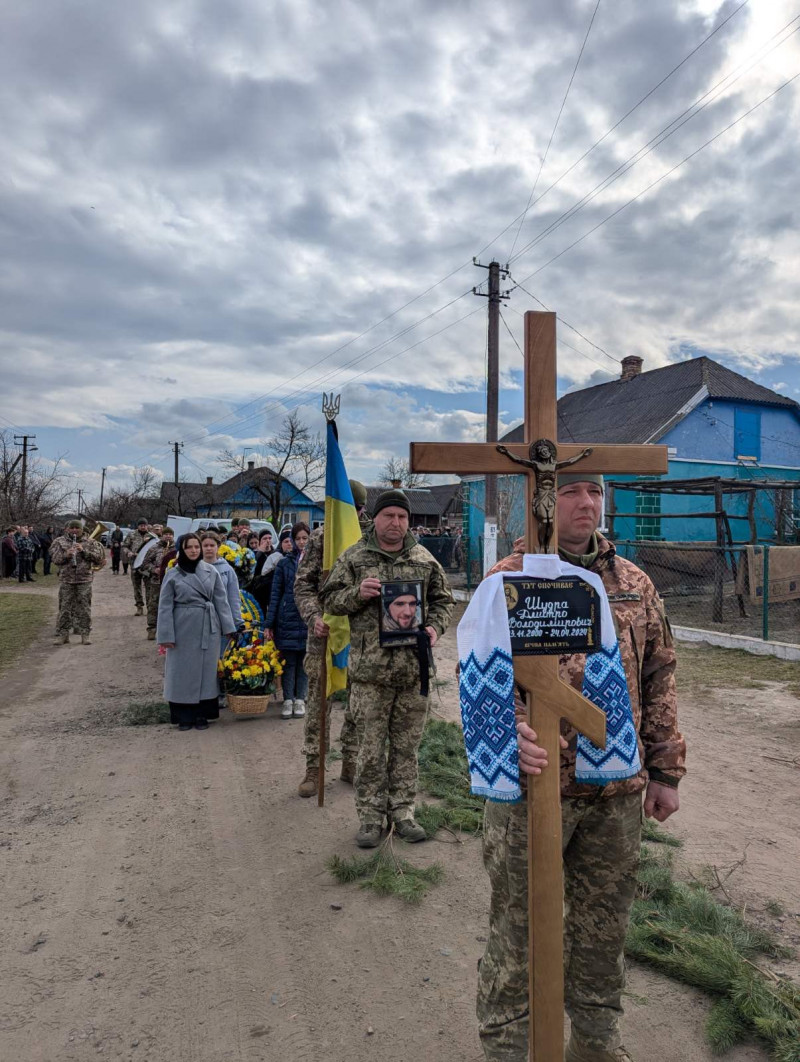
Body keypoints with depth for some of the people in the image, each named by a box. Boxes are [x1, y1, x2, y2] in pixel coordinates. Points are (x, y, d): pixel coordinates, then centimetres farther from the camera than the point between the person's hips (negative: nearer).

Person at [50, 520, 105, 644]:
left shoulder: (90, 542, 7)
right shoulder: (59, 541, 9)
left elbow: (99, 557, -2)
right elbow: (54, 558, 0)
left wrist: (84, 551, -13)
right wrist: (66, 555, -19)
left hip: (85, 580, 0)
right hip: (66, 579, 1)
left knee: (84, 608, 2)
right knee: (64, 608, 3)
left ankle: (85, 635, 8)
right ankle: (63, 635, 12)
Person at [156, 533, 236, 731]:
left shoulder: (211, 571, 2)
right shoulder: (173, 574, -3)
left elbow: (221, 600, 4)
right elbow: (165, 606, -3)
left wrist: (227, 626, 0)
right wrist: (166, 635, -8)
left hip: (208, 628, 2)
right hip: (184, 628, -2)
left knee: (206, 669, 7)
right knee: (183, 671, 5)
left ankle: (202, 715, 19)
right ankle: (184, 716, 17)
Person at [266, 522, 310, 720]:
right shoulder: (285, 562, 4)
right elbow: (275, 593, 3)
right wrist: (270, 623, -1)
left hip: (308, 619, 0)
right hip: (287, 618, 0)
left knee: (304, 661, 7)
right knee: (289, 662, 4)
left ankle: (300, 700, 18)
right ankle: (288, 700, 13)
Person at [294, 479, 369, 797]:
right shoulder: (320, 537, 0)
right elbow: (303, 584, -2)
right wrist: (314, 617, -19)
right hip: (325, 631, -1)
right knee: (318, 699, 4)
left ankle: (350, 762, 26)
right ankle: (313, 767, 17)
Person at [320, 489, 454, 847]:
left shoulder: (425, 560, 9)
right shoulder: (353, 558, 2)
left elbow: (443, 600, 17)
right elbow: (329, 599, 5)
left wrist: (435, 626, -2)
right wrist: (357, 593, -14)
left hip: (414, 669, 2)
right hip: (370, 670, -2)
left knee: (406, 746, 12)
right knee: (370, 748, 6)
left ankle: (402, 812, 26)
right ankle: (370, 817, 19)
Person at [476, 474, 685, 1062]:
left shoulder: (634, 582, 6)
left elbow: (660, 676, 10)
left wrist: (665, 770, 9)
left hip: (619, 792, 4)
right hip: (531, 786, -4)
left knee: (605, 925, 21)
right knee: (518, 928, 11)